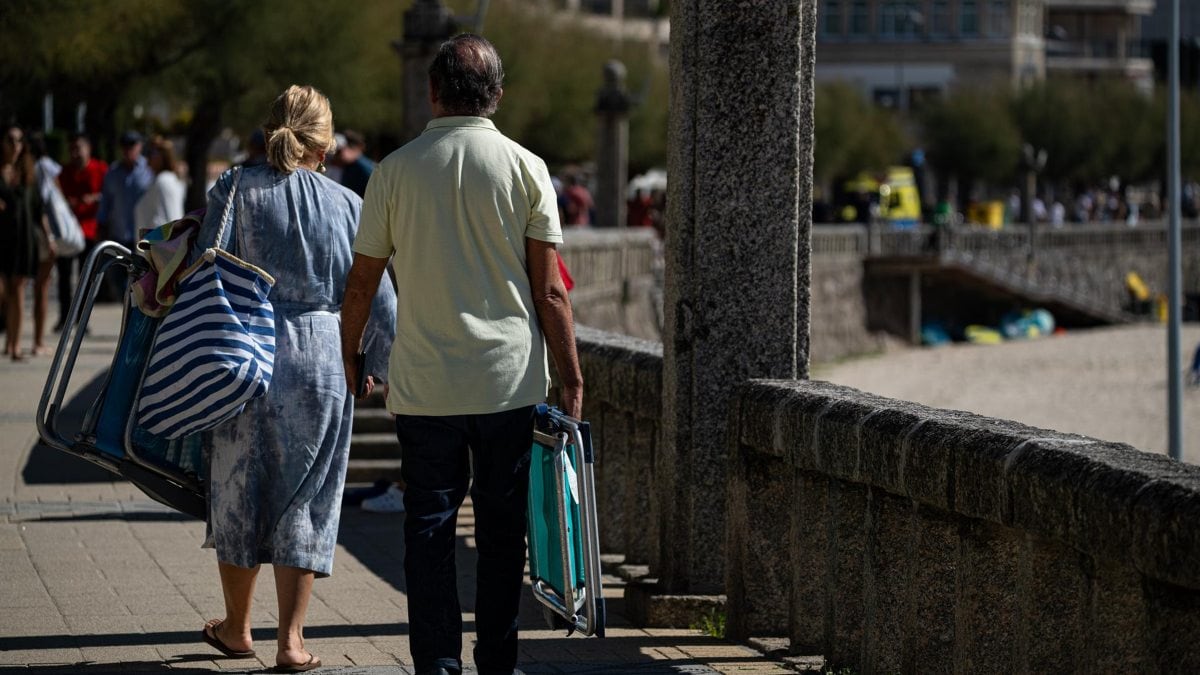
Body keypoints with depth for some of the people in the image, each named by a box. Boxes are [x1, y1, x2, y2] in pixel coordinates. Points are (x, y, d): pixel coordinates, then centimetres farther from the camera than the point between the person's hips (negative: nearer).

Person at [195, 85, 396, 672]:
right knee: (305, 495, 6)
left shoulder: (235, 190, -1)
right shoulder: (348, 205, 3)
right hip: (323, 355, 0)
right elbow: (377, 299, 7)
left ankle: (237, 628, 25)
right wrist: (387, 369, 19)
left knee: (240, 489, 13)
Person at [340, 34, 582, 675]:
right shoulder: (525, 168, -2)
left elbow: (361, 283, 4)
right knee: (501, 528, 8)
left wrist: (347, 358, 19)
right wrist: (571, 377, 3)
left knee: (429, 529, 4)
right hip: (511, 380, 0)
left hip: (423, 382, 0)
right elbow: (549, 290, -3)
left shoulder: (395, 170, 0)